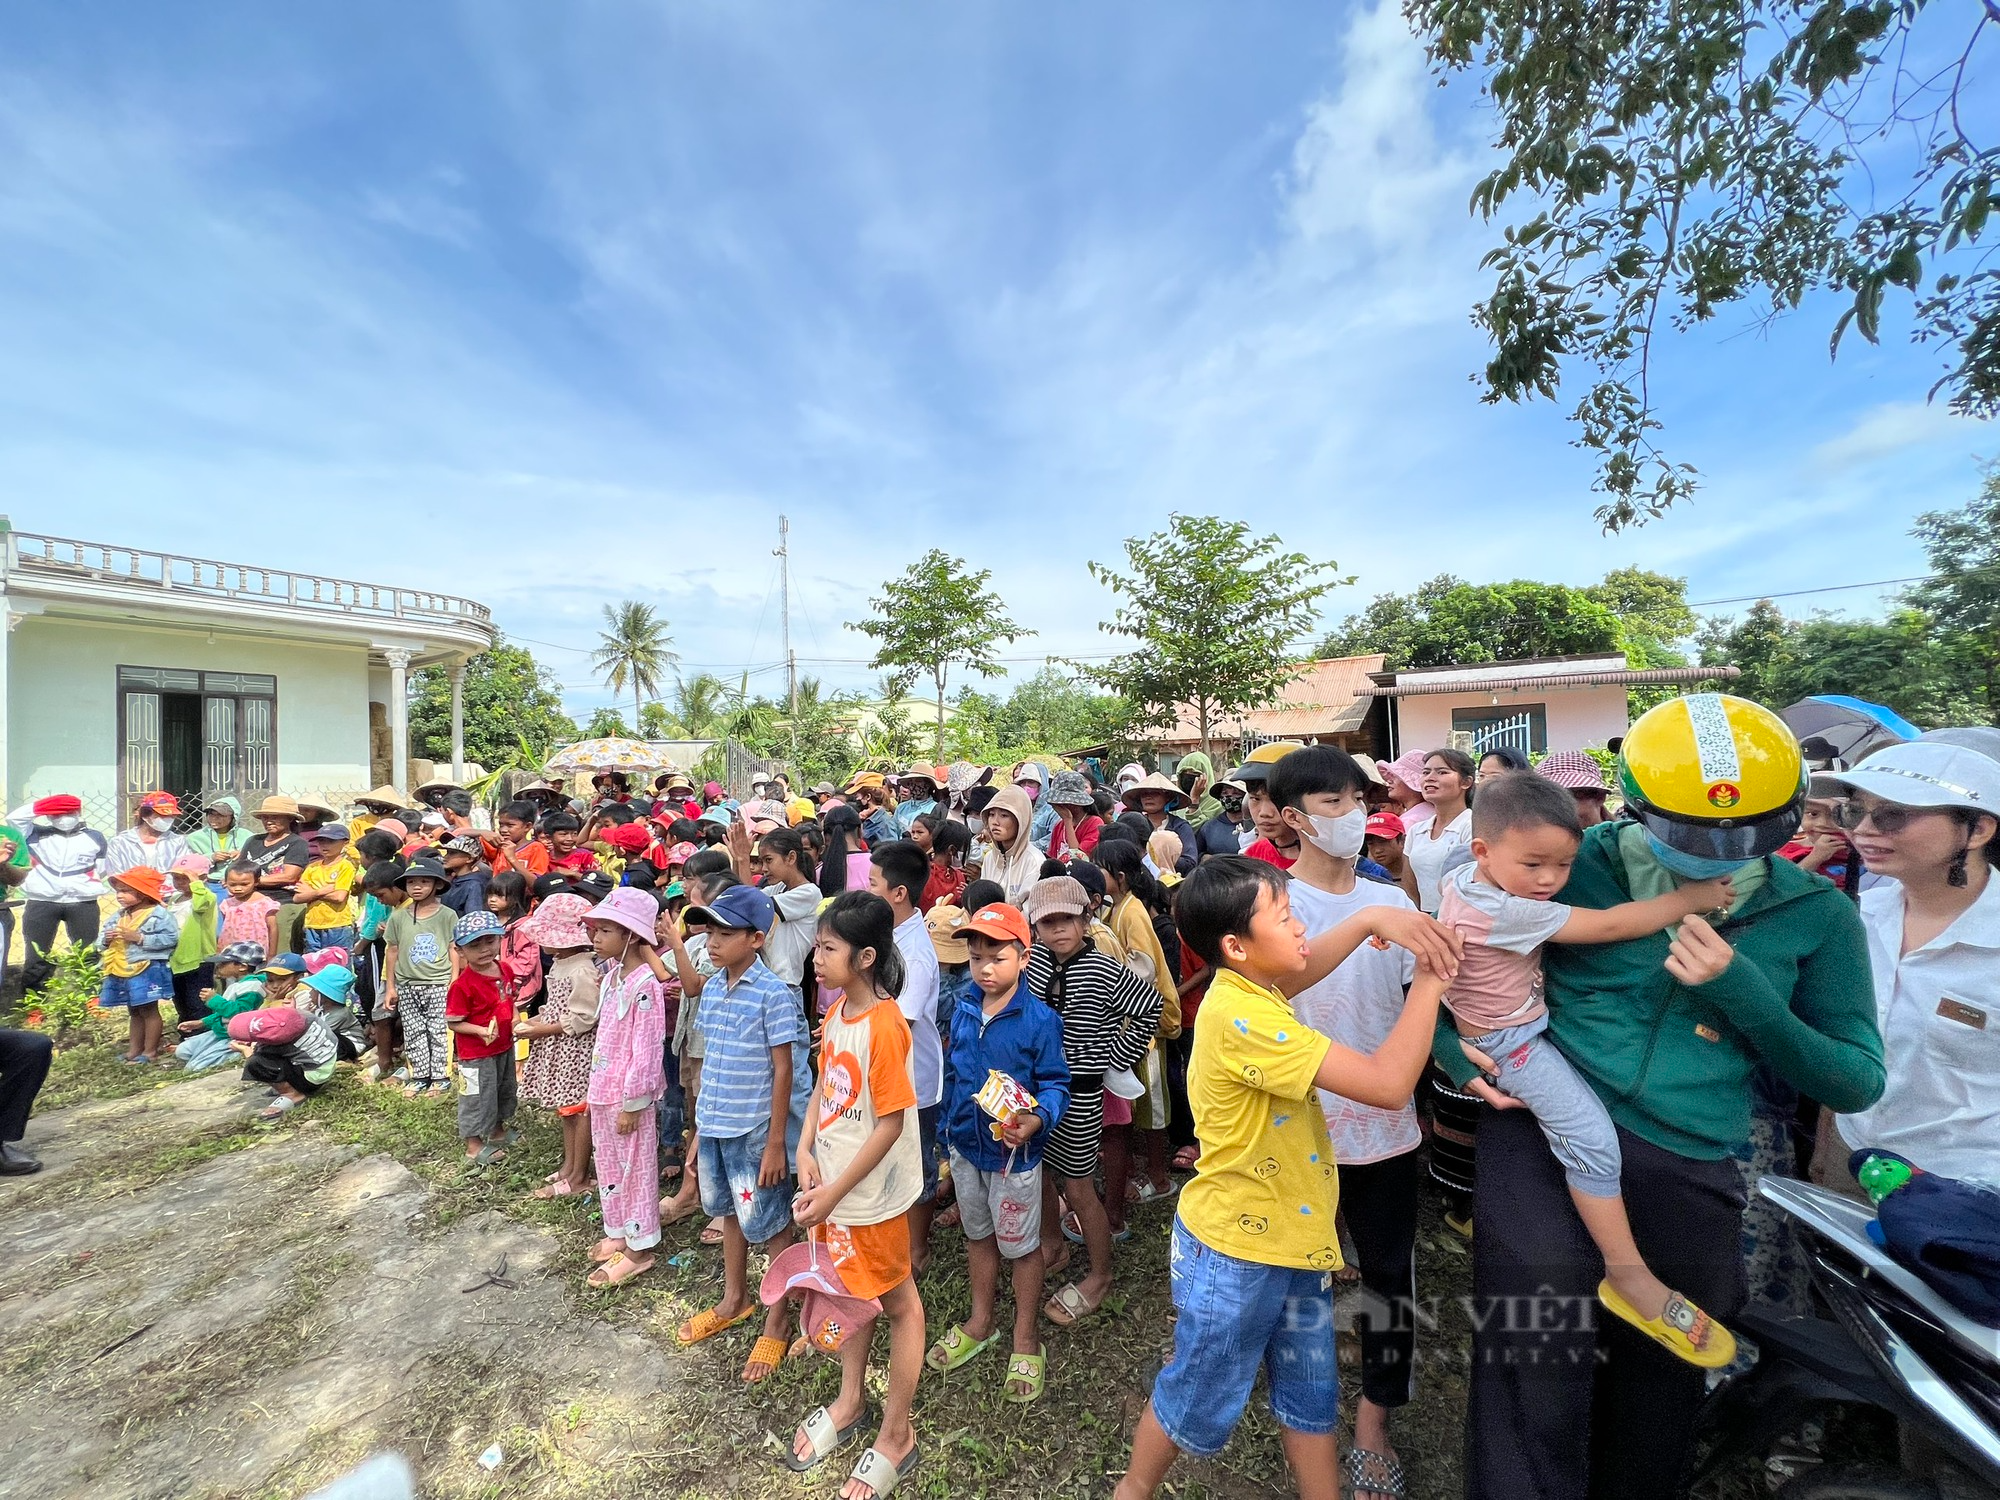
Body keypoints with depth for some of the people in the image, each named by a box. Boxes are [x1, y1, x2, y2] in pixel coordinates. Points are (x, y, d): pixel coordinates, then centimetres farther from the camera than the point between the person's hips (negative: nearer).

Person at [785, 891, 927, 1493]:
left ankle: (895, 1434, 36)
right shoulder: (836, 1010, -3)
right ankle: (851, 1400, 50)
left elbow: (891, 1124, -23)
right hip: (831, 1183, 7)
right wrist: (805, 1152, -4)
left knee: (897, 1302, 15)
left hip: (870, 1193, -7)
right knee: (850, 1291, 27)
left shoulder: (884, 1026, -28)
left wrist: (834, 1193, -17)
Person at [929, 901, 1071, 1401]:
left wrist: (1038, 1119, -35)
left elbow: (1055, 1083, -17)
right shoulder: (962, 1009, -5)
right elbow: (953, 1073, 7)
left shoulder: (1039, 1019, -22)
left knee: (1020, 1245, 14)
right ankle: (981, 1321, 47)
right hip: (966, 1146, 6)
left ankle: (1026, 1338, 37)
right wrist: (949, 1126, 11)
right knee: (977, 1233, 25)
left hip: (1013, 1152, -5)